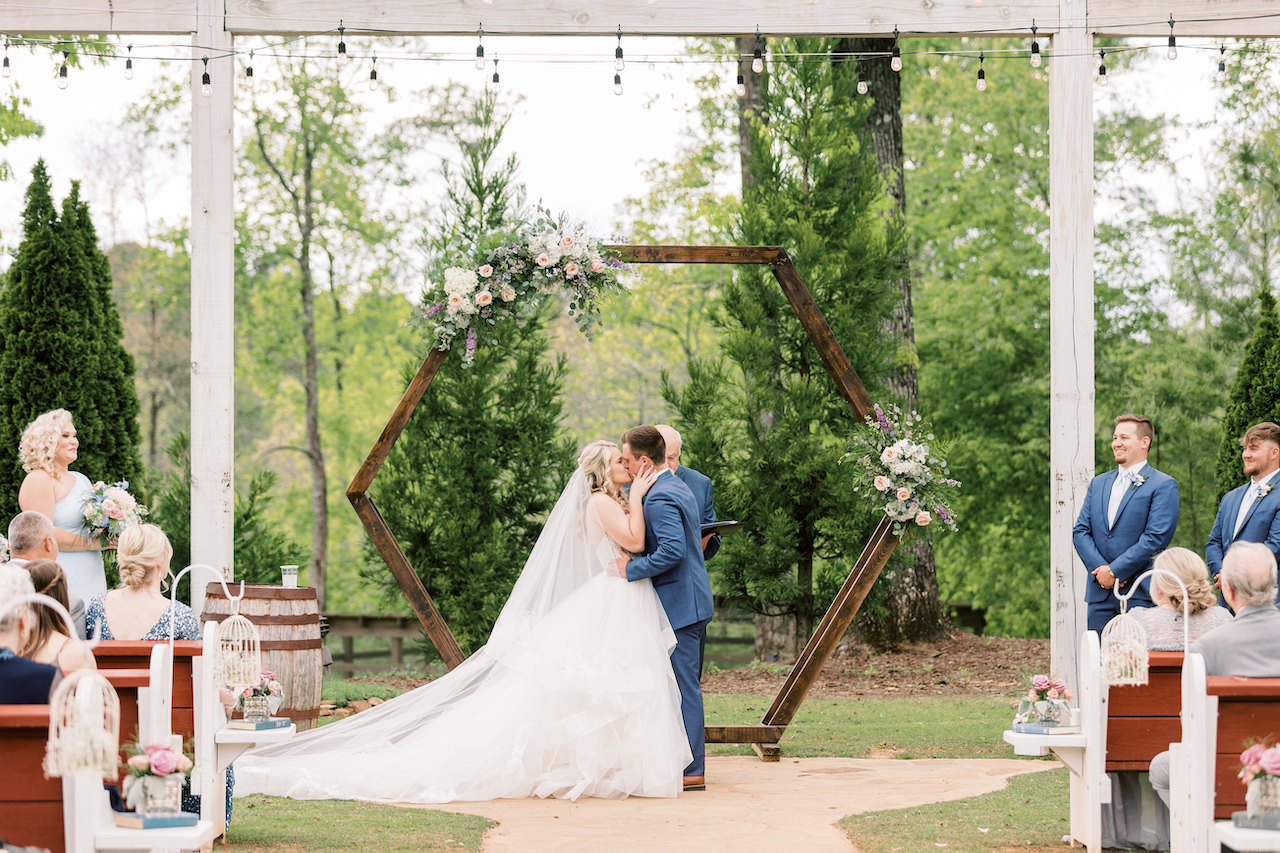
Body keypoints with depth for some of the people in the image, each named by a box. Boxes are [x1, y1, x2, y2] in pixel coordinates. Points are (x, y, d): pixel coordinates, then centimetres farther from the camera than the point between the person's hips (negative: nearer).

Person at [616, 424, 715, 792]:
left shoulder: (660, 499, -17)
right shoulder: (681, 489, 15)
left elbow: (673, 550, -28)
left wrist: (631, 569, -19)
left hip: (678, 606, -10)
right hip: (694, 601, 10)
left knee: (683, 687, -6)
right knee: (688, 687, 15)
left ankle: (691, 772, -3)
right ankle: (693, 761, 21)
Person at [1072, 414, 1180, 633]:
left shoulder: (1163, 485, -1)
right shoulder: (1098, 483, 18)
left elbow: (1156, 538, -11)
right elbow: (1080, 531, 11)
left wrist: (1115, 571, -13)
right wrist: (1100, 569, -7)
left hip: (1140, 595, -5)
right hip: (1100, 594, 5)